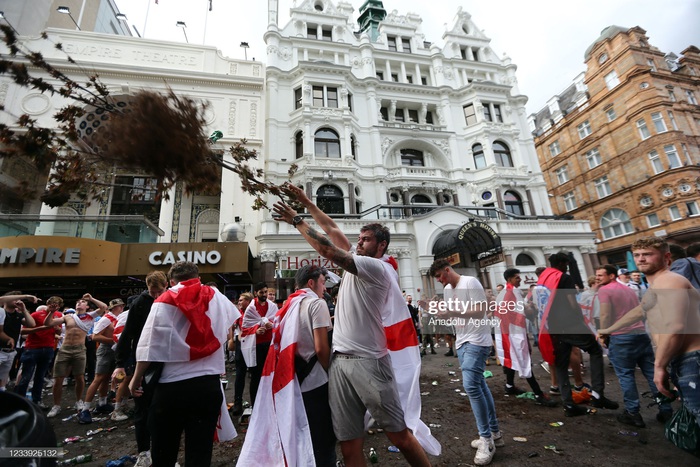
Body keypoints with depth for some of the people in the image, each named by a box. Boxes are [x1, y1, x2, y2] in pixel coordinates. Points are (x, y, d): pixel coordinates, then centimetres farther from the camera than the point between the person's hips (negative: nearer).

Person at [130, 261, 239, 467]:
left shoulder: (164, 301, -4)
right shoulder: (216, 296, 6)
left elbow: (150, 344, -7)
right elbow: (234, 319, 23)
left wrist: (137, 377, 6)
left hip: (172, 387, -1)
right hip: (209, 385, 2)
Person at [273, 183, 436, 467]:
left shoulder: (378, 268, -10)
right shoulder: (358, 263, 14)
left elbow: (328, 251, -16)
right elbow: (332, 230, 17)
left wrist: (297, 221, -8)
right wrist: (306, 202, 17)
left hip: (368, 362, -7)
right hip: (340, 362, 8)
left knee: (400, 436, 5)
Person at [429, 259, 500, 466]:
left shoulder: (470, 282, -13)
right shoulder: (447, 289, 12)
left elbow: (480, 312, -20)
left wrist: (452, 312, -25)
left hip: (476, 342, -9)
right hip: (462, 342, 9)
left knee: (471, 385, -15)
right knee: (479, 385, 13)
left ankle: (487, 439, -1)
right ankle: (494, 433, 25)